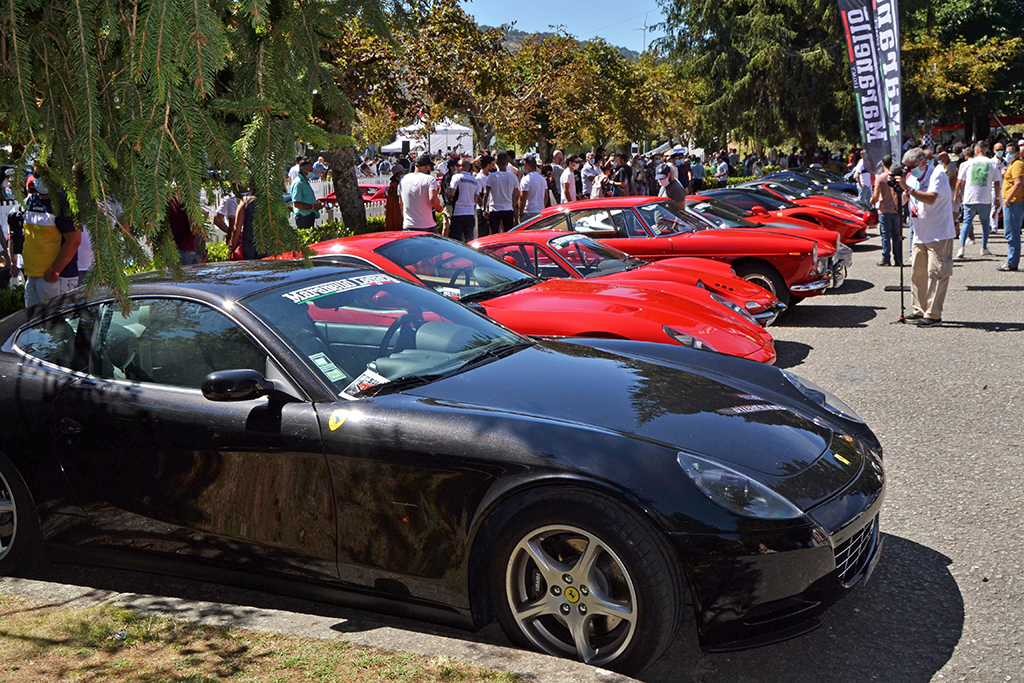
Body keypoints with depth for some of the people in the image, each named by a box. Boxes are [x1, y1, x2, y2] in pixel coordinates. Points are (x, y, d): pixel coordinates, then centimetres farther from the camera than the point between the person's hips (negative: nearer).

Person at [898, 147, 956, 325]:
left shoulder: (937, 176, -12)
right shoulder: (912, 178, 13)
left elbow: (930, 198, -28)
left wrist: (907, 188, -32)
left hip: (939, 235, -8)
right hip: (920, 235, 8)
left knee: (936, 273, -8)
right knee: (917, 273, 9)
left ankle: (933, 314, -8)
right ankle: (920, 310, 16)